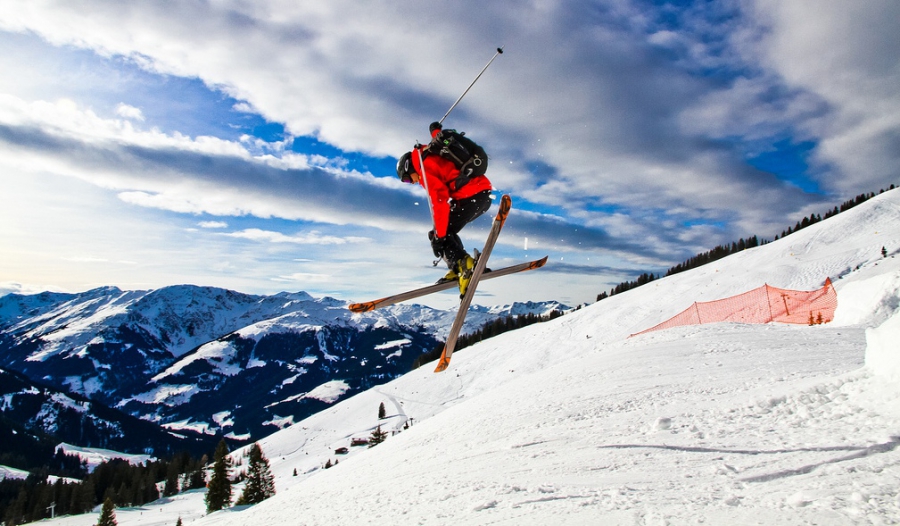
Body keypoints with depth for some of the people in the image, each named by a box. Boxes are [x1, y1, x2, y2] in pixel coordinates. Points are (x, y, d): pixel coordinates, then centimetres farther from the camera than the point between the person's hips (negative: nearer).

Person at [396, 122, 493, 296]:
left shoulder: (425, 168, -7)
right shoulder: (433, 152, 20)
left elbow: (440, 201, -18)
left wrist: (438, 237, -19)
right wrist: (435, 130, 69)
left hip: (471, 196, -10)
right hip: (484, 193, 10)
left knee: (442, 234, -6)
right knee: (447, 232, 16)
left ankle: (463, 263, -27)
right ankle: (458, 268, 2)